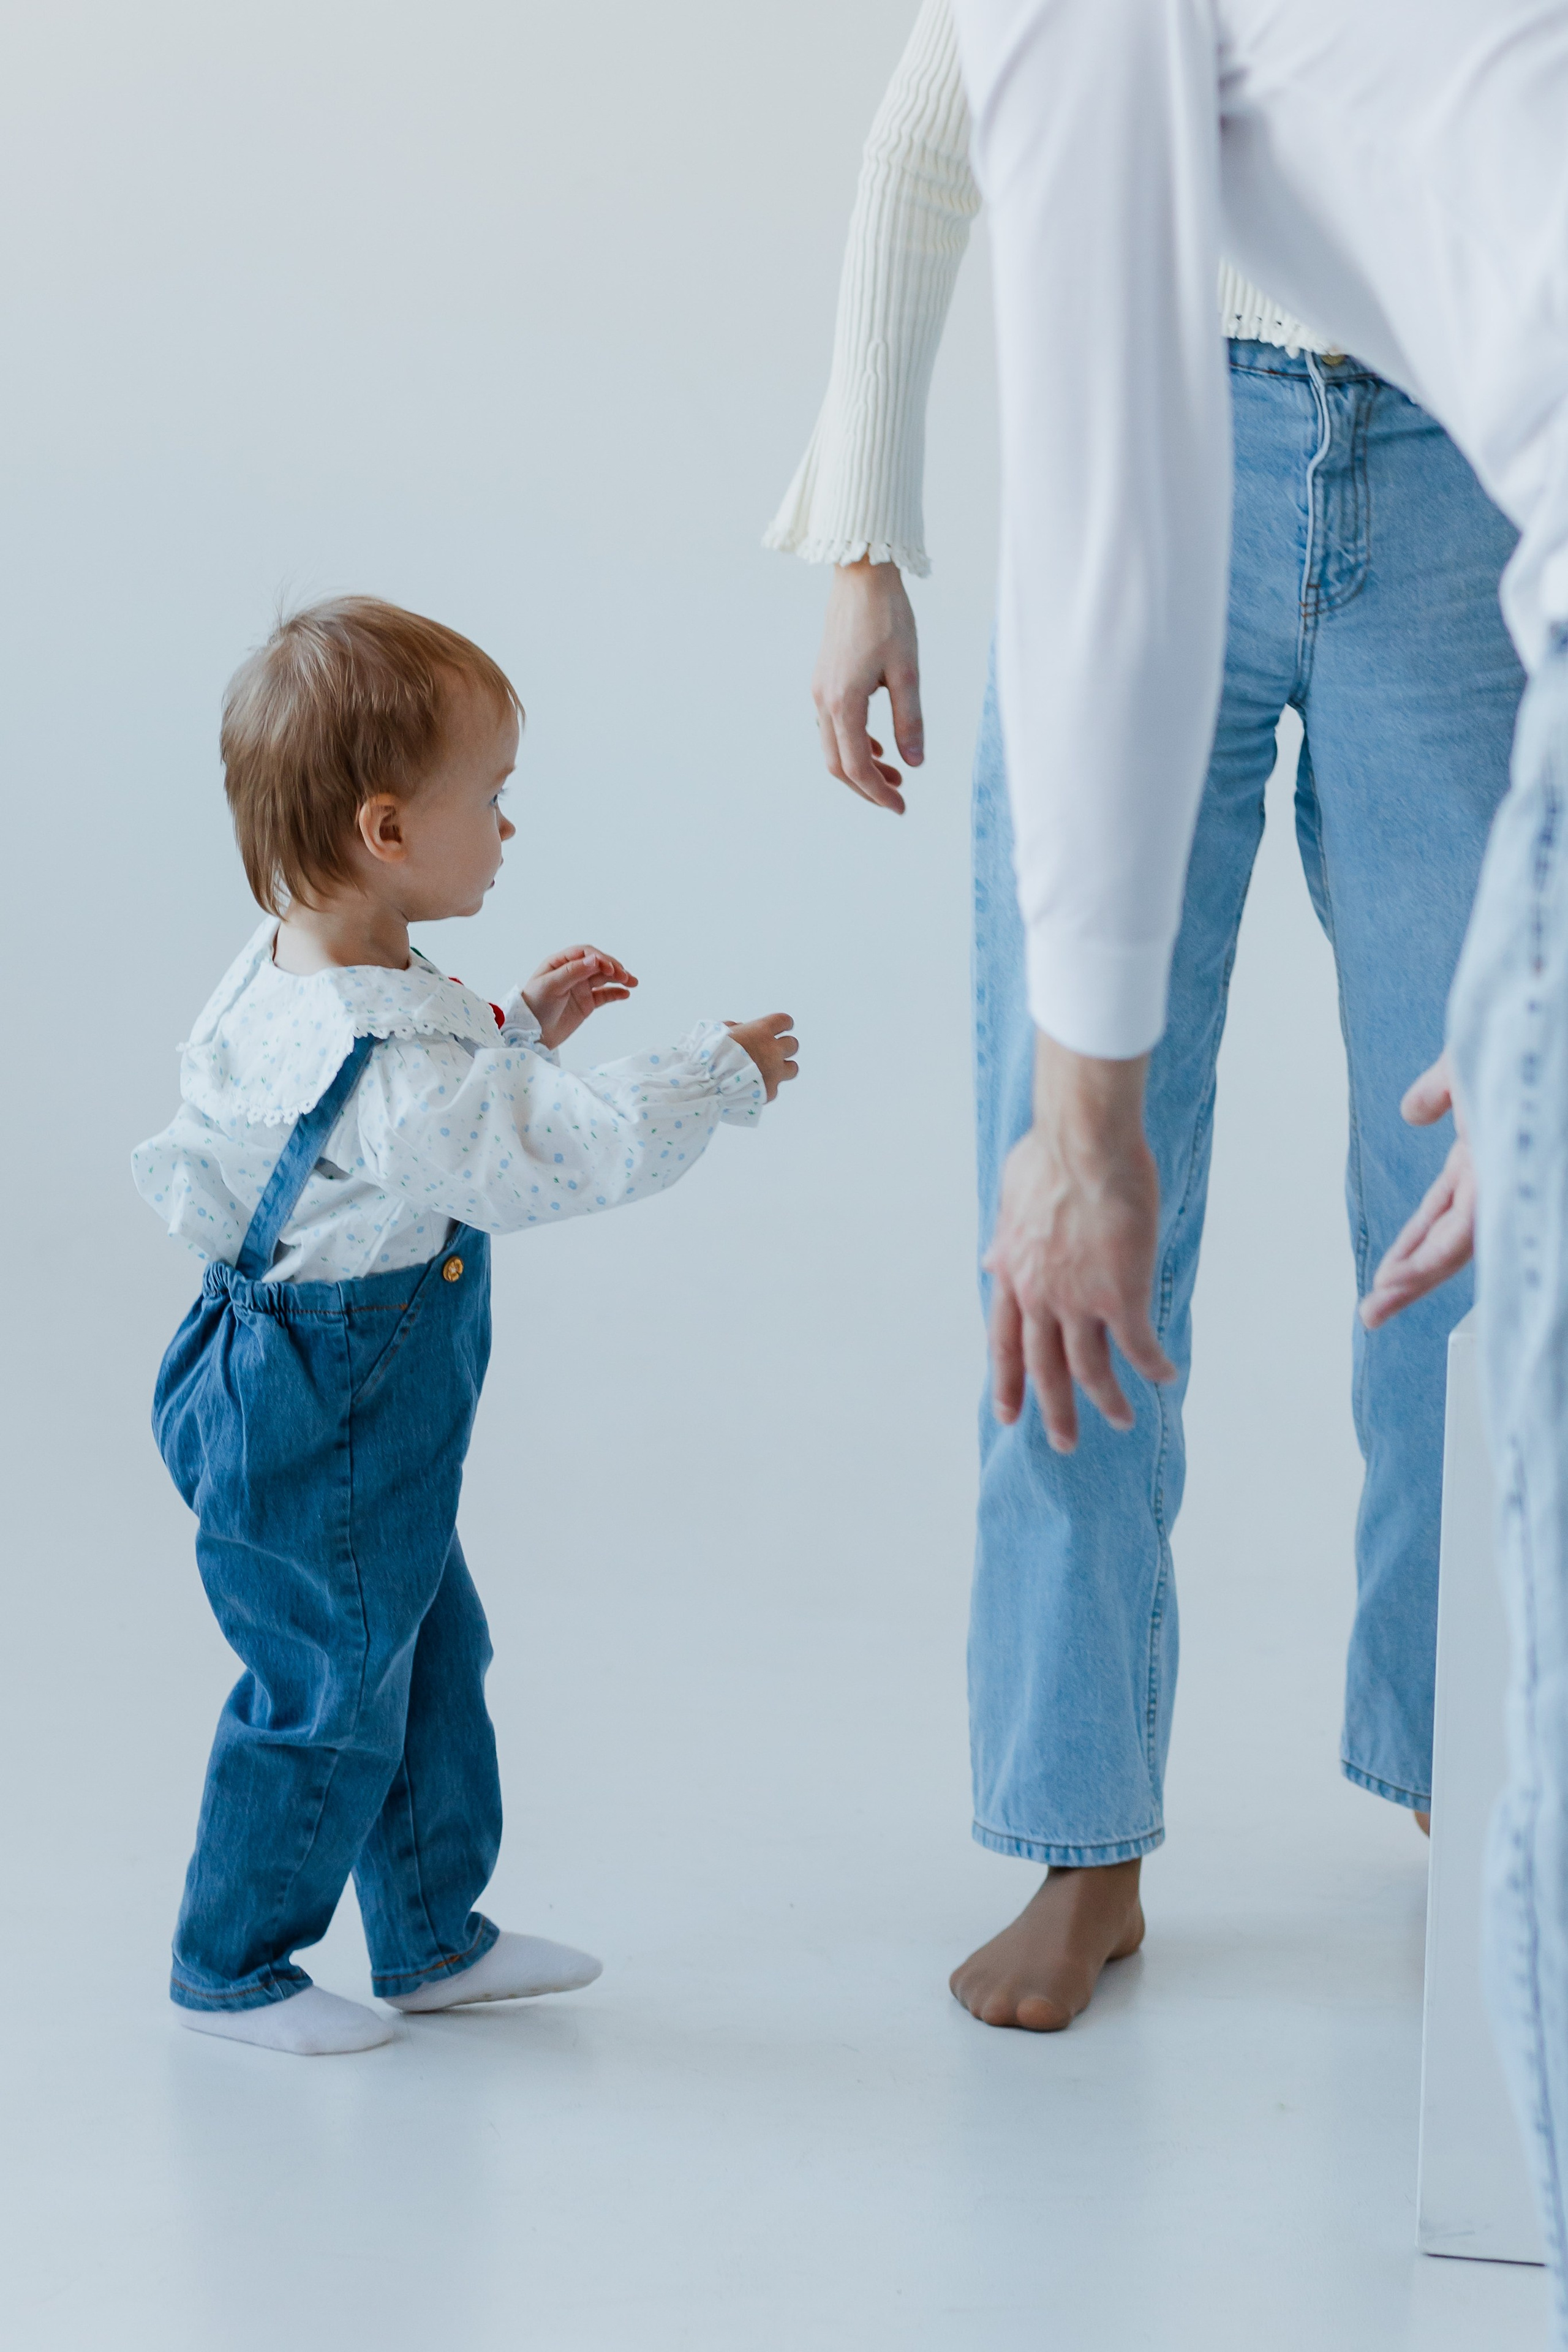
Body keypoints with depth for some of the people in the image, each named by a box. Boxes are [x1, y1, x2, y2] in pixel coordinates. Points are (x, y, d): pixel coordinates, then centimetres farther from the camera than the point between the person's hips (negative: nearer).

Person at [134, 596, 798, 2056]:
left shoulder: (288, 980, -1)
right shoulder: (393, 1060, -32)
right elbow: (563, 1158, -28)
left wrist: (520, 1028, 14)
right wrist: (722, 1074, -16)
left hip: (360, 1430, 10)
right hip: (320, 1441, -10)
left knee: (430, 1655, 21)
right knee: (328, 1694, 7)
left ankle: (434, 1937, 36)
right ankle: (230, 1966, 25)